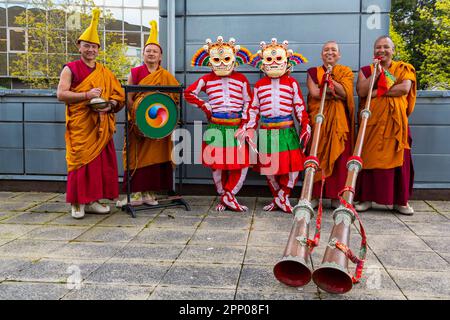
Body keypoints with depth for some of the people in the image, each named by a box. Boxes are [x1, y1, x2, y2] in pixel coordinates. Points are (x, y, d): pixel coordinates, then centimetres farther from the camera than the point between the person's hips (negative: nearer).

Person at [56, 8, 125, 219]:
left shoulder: (105, 72, 14)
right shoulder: (71, 69, 2)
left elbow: (117, 95, 11)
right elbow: (61, 94, -8)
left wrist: (109, 105, -11)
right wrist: (86, 95, -18)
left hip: (100, 126, 4)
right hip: (80, 126, -4)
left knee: (101, 161, 4)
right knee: (80, 161, -5)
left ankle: (92, 200, 15)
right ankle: (77, 203, 4)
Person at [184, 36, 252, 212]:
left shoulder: (241, 79, 6)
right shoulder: (207, 79, 6)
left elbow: (248, 101, 11)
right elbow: (188, 93, 10)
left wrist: (245, 120, 0)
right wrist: (204, 105, 3)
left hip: (236, 127, 0)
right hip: (216, 127, 0)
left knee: (242, 163, -8)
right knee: (217, 164, 3)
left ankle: (228, 195, 3)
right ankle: (224, 197, 17)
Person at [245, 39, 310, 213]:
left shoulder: (291, 83, 4)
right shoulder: (259, 85, 8)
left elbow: (299, 106, 5)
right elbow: (253, 108, 11)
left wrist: (305, 125, 0)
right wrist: (249, 128, 4)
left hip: (287, 130, -1)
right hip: (266, 131, 2)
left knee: (293, 165, -9)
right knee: (268, 167, 6)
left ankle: (282, 196, 8)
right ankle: (278, 198, 23)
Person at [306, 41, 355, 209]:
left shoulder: (346, 72, 12)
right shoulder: (313, 72, 12)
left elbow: (345, 92, -6)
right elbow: (314, 92, -6)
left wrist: (329, 79, -10)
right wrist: (336, 94, -7)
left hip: (339, 120, 0)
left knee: (339, 156, -2)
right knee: (317, 156, -4)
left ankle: (336, 196, 5)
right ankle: (314, 195, 2)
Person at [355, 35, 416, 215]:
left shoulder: (404, 69, 10)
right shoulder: (366, 70, 12)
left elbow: (405, 88, -10)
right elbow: (361, 92, -5)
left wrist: (378, 92, -11)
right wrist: (376, 72, -9)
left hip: (396, 120, 0)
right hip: (372, 120, 0)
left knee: (397, 157, -2)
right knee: (369, 157, -3)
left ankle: (400, 200, 6)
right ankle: (367, 198, 4)